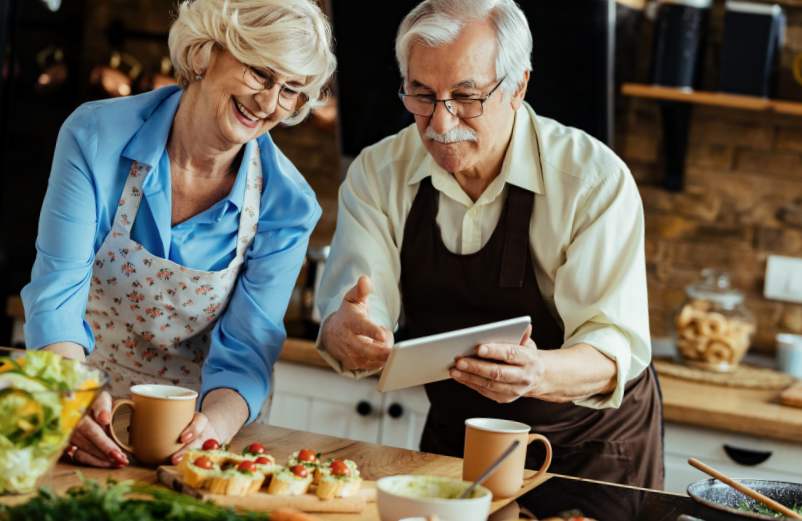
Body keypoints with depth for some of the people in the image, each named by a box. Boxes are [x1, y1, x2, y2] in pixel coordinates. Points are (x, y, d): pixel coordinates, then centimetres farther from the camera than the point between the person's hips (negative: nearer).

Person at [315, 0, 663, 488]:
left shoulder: (596, 179, -15)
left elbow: (617, 349, -21)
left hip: (590, 446, -3)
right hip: (454, 440, 3)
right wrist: (347, 334, -37)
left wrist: (536, 375, -41)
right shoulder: (377, 174, -5)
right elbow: (346, 320, -13)